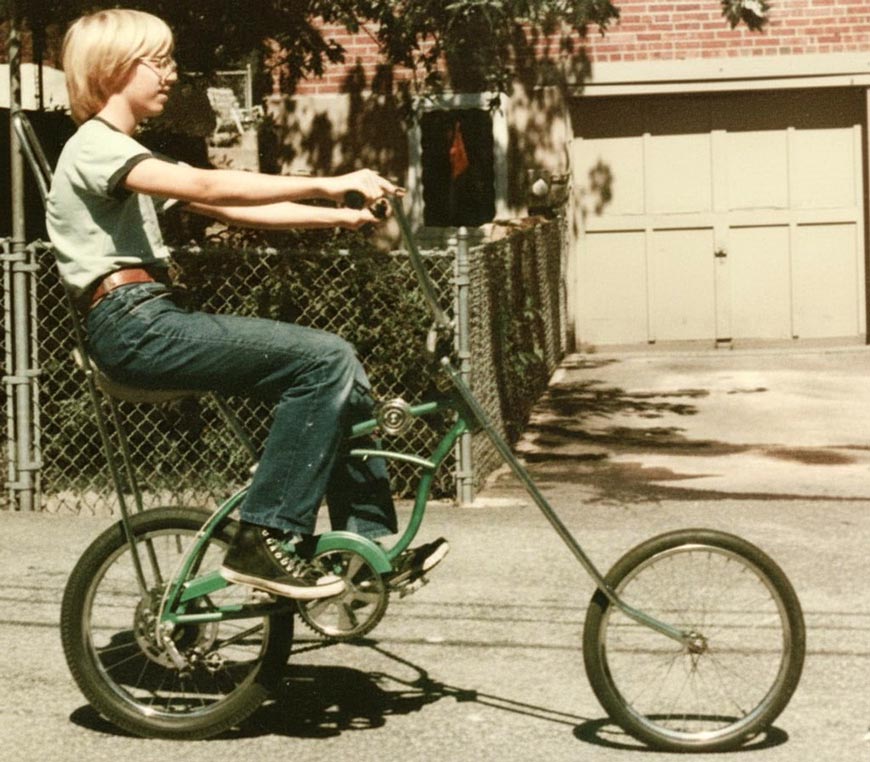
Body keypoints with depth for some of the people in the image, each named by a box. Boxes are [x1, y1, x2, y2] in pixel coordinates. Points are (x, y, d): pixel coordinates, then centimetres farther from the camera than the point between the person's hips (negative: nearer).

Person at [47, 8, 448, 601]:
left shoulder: (132, 158, 24)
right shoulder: (94, 148, -8)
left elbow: (232, 210, 16)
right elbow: (207, 187, -24)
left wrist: (337, 215, 5)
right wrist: (326, 184, -26)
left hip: (155, 321, 10)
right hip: (135, 325, -10)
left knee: (342, 370, 3)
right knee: (326, 358, -19)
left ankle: (371, 541, 6)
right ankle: (266, 541, -17)